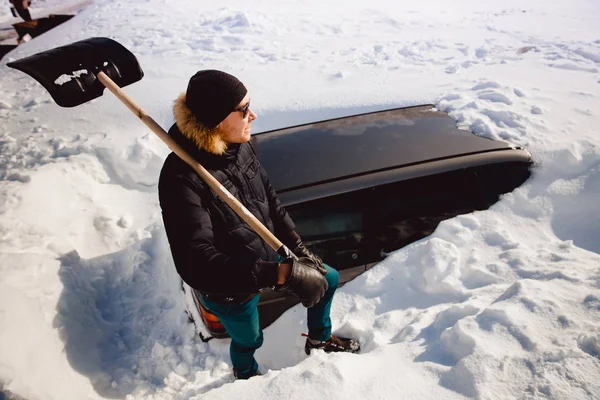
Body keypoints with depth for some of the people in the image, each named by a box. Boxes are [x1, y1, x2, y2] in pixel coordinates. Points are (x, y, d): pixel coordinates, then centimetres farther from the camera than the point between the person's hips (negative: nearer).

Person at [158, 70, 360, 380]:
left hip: (265, 256, 6)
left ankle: (319, 338, 50)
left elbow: (270, 201, 0)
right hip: (230, 287, -6)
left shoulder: (239, 147, -13)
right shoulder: (182, 179, -35)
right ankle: (246, 374, 62)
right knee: (249, 340, 23)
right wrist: (283, 273, -42)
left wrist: (300, 251, -3)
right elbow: (198, 264, -41)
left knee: (328, 279, 19)